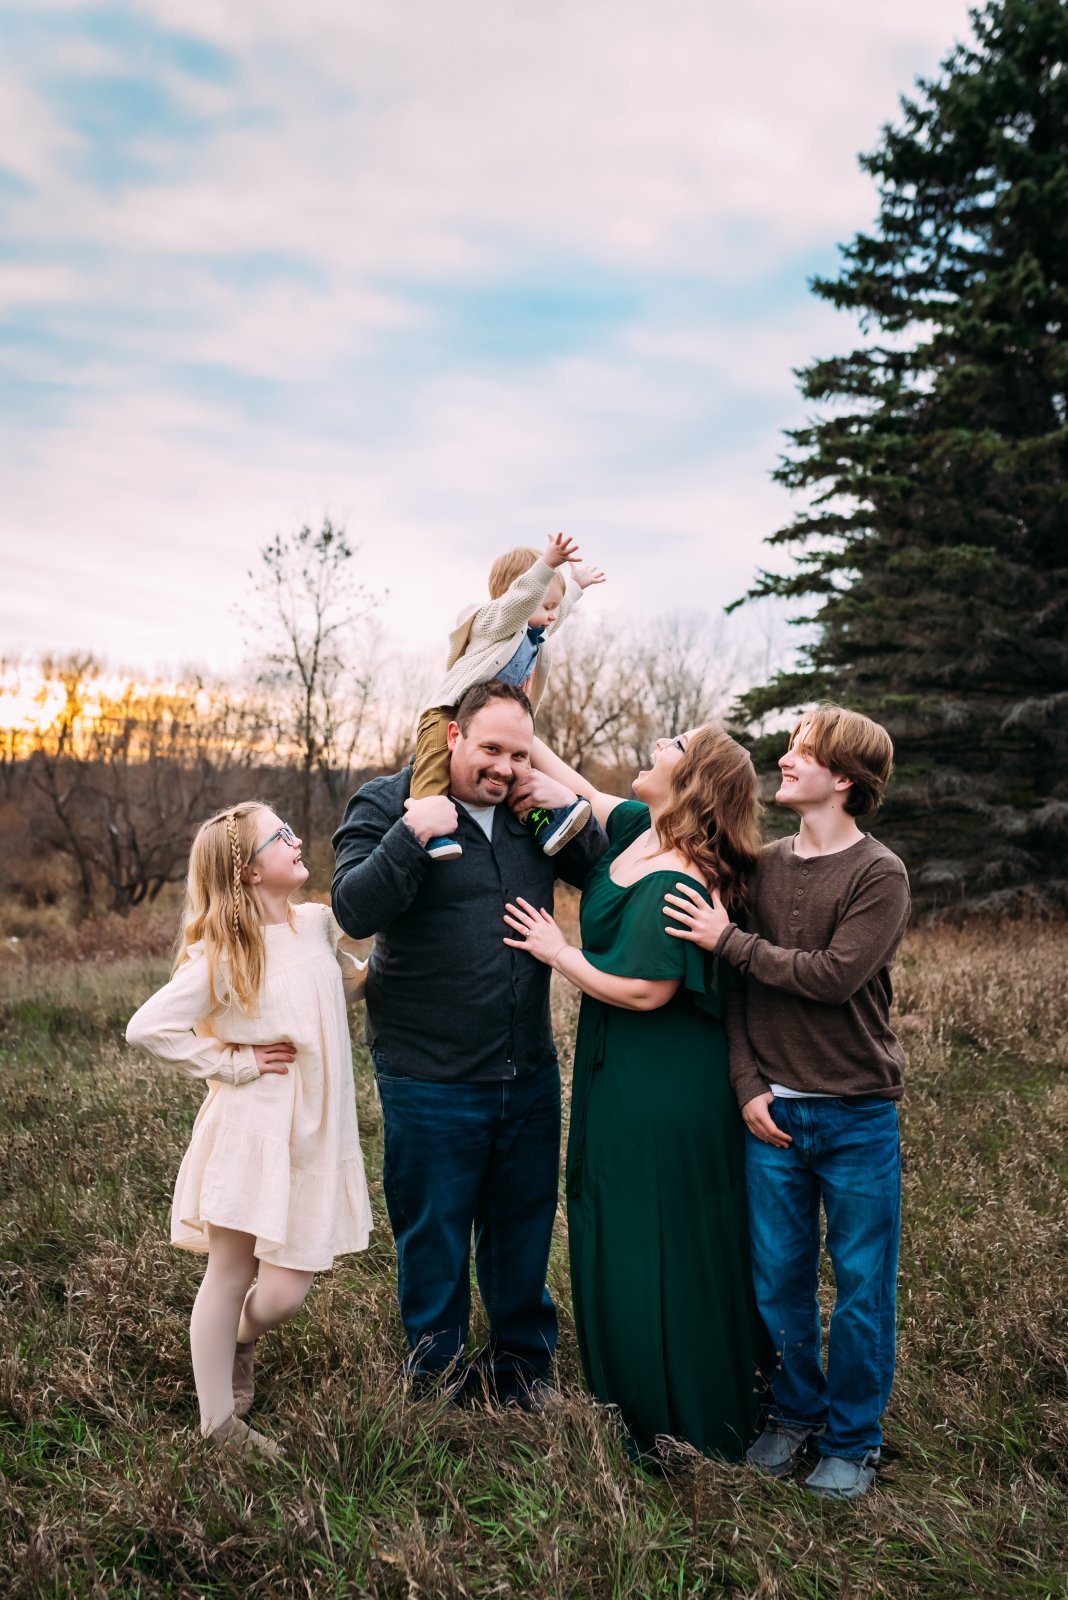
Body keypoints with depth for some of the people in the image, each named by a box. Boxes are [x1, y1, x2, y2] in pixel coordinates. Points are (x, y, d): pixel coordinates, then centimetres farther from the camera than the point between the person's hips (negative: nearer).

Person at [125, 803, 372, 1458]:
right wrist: (231, 1063, -11)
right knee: (231, 1275, 7)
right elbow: (147, 1027, -13)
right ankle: (219, 1421, 27)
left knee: (285, 1292, 4)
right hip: (250, 1136, -4)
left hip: (313, 1139, 4)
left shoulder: (319, 924, 2)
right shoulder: (221, 956, -13)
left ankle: (241, 1341, 39)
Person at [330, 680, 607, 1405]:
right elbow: (355, 910, -19)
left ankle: (523, 1367, 41)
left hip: (530, 1072, 4)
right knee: (434, 1236, 13)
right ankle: (438, 1380, 36)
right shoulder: (386, 803, -9)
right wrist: (410, 835, -28)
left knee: (525, 1228, 19)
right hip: (430, 1079, -4)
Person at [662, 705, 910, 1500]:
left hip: (857, 1116, -3)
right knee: (777, 1278, 13)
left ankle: (851, 1439, 28)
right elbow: (738, 988, 4)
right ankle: (794, 1412, 34)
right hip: (772, 1112, 4)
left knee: (862, 1284, 9)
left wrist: (730, 939, -16)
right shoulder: (764, 866, 4)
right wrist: (748, 1087, -5)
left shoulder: (879, 874, -9)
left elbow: (835, 975, -21)